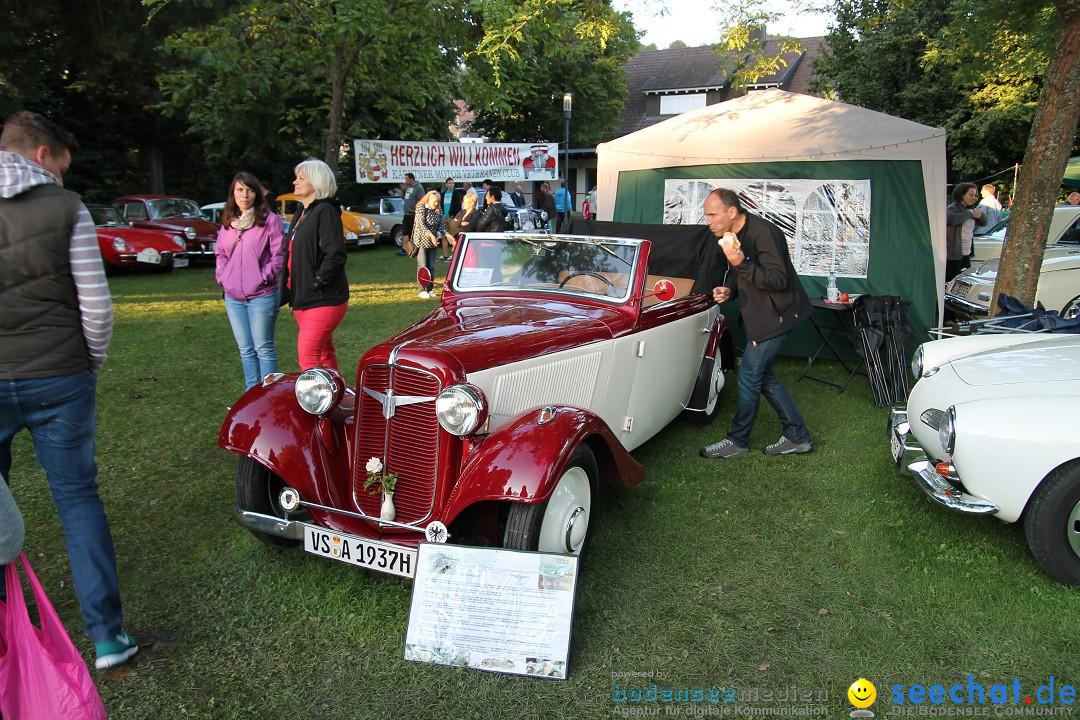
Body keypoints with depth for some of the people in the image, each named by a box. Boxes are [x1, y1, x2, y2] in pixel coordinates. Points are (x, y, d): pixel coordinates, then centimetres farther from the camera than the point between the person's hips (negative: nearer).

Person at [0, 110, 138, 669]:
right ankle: (107, 634, 12)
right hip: (60, 379, -2)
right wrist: (92, 364, 9)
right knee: (78, 497, 9)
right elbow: (96, 305, -7)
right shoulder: (66, 208, -5)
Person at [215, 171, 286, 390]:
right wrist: (222, 277, 6)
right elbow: (220, 254, 20)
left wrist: (264, 278, -12)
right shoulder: (227, 223, 13)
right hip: (233, 298, 6)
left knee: (263, 348, -2)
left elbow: (278, 254, -8)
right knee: (245, 350, 13)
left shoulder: (270, 220, -5)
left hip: (262, 296, -6)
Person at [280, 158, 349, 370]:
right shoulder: (301, 215, 17)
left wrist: (316, 282, -18)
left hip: (324, 299, -10)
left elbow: (335, 255, -21)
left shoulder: (325, 211, -12)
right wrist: (291, 291, 13)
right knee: (324, 353, 16)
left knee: (308, 355, -14)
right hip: (302, 299, 10)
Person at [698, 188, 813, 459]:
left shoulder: (763, 233, -22)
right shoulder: (733, 235, 6)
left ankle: (738, 441, 10)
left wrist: (741, 263, -35)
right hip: (760, 315, 10)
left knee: (749, 375, -4)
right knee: (762, 375, 13)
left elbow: (779, 280, -26)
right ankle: (797, 436, 22)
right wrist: (728, 290, -3)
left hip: (776, 315, -10)